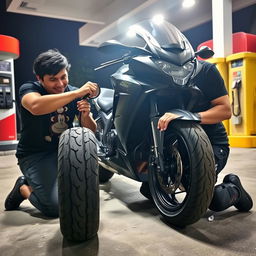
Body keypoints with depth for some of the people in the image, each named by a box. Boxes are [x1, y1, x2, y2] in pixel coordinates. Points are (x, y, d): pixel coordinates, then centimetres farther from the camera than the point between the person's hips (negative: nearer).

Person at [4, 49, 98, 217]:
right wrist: (77, 93, -40)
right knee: (56, 207, -18)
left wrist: (86, 115, -24)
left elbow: (91, 131, -2)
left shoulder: (75, 93, 1)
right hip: (35, 155, -4)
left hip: (64, 150, 5)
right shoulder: (29, 89, -11)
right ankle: (24, 188, 13)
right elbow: (36, 107, -38)